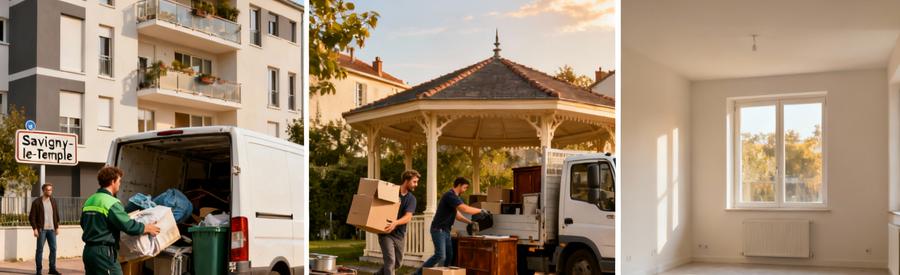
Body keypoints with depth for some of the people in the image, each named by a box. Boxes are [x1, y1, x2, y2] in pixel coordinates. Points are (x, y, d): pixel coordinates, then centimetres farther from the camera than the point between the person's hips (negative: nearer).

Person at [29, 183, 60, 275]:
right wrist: (35, 229, -12)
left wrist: (57, 227, 9)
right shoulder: (36, 202, -5)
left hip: (51, 229, 4)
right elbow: (32, 217, -6)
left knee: (53, 249, 4)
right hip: (41, 229, -4)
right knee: (40, 249, 1)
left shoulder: (53, 201, 9)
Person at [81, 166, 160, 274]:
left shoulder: (89, 201, 11)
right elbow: (128, 225, -19)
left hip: (88, 250, 9)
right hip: (104, 253, -9)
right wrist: (147, 228, -5)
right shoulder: (111, 203, -16)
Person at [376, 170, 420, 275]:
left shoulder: (411, 198, -1)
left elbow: (408, 217, -16)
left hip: (399, 234, 4)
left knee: (397, 263, 14)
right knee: (390, 260, -15)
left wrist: (395, 223, -34)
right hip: (385, 232, -4)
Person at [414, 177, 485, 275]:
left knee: (449, 256, 5)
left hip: (445, 230, 10)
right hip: (438, 230, -10)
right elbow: (465, 209, -26)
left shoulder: (454, 197, 15)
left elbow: (456, 215, 21)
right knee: (440, 256, -17)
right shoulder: (450, 195, -17)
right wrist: (480, 211, -13)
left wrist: (469, 222, 11)